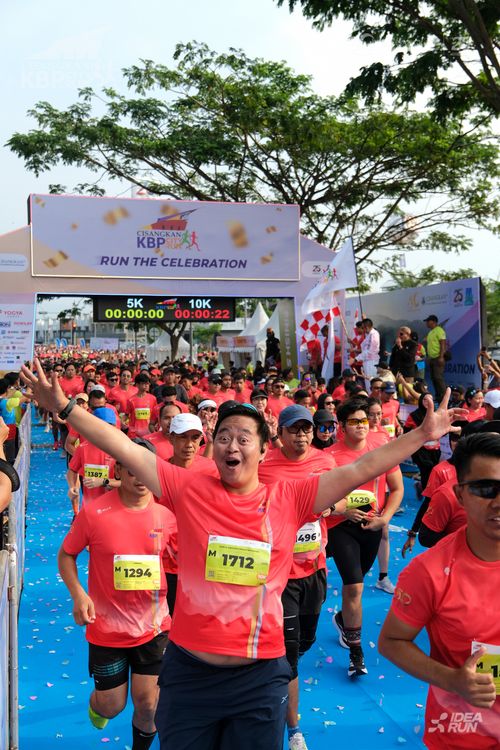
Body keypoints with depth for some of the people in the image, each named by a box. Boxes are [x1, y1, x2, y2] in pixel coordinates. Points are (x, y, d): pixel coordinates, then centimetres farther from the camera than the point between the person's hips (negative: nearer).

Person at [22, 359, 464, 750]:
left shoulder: (289, 499, -6)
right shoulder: (188, 490, -6)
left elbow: (359, 470, -7)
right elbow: (125, 451, -9)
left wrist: (423, 435, -8)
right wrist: (64, 407, -12)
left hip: (260, 676, 0)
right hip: (189, 670, 0)